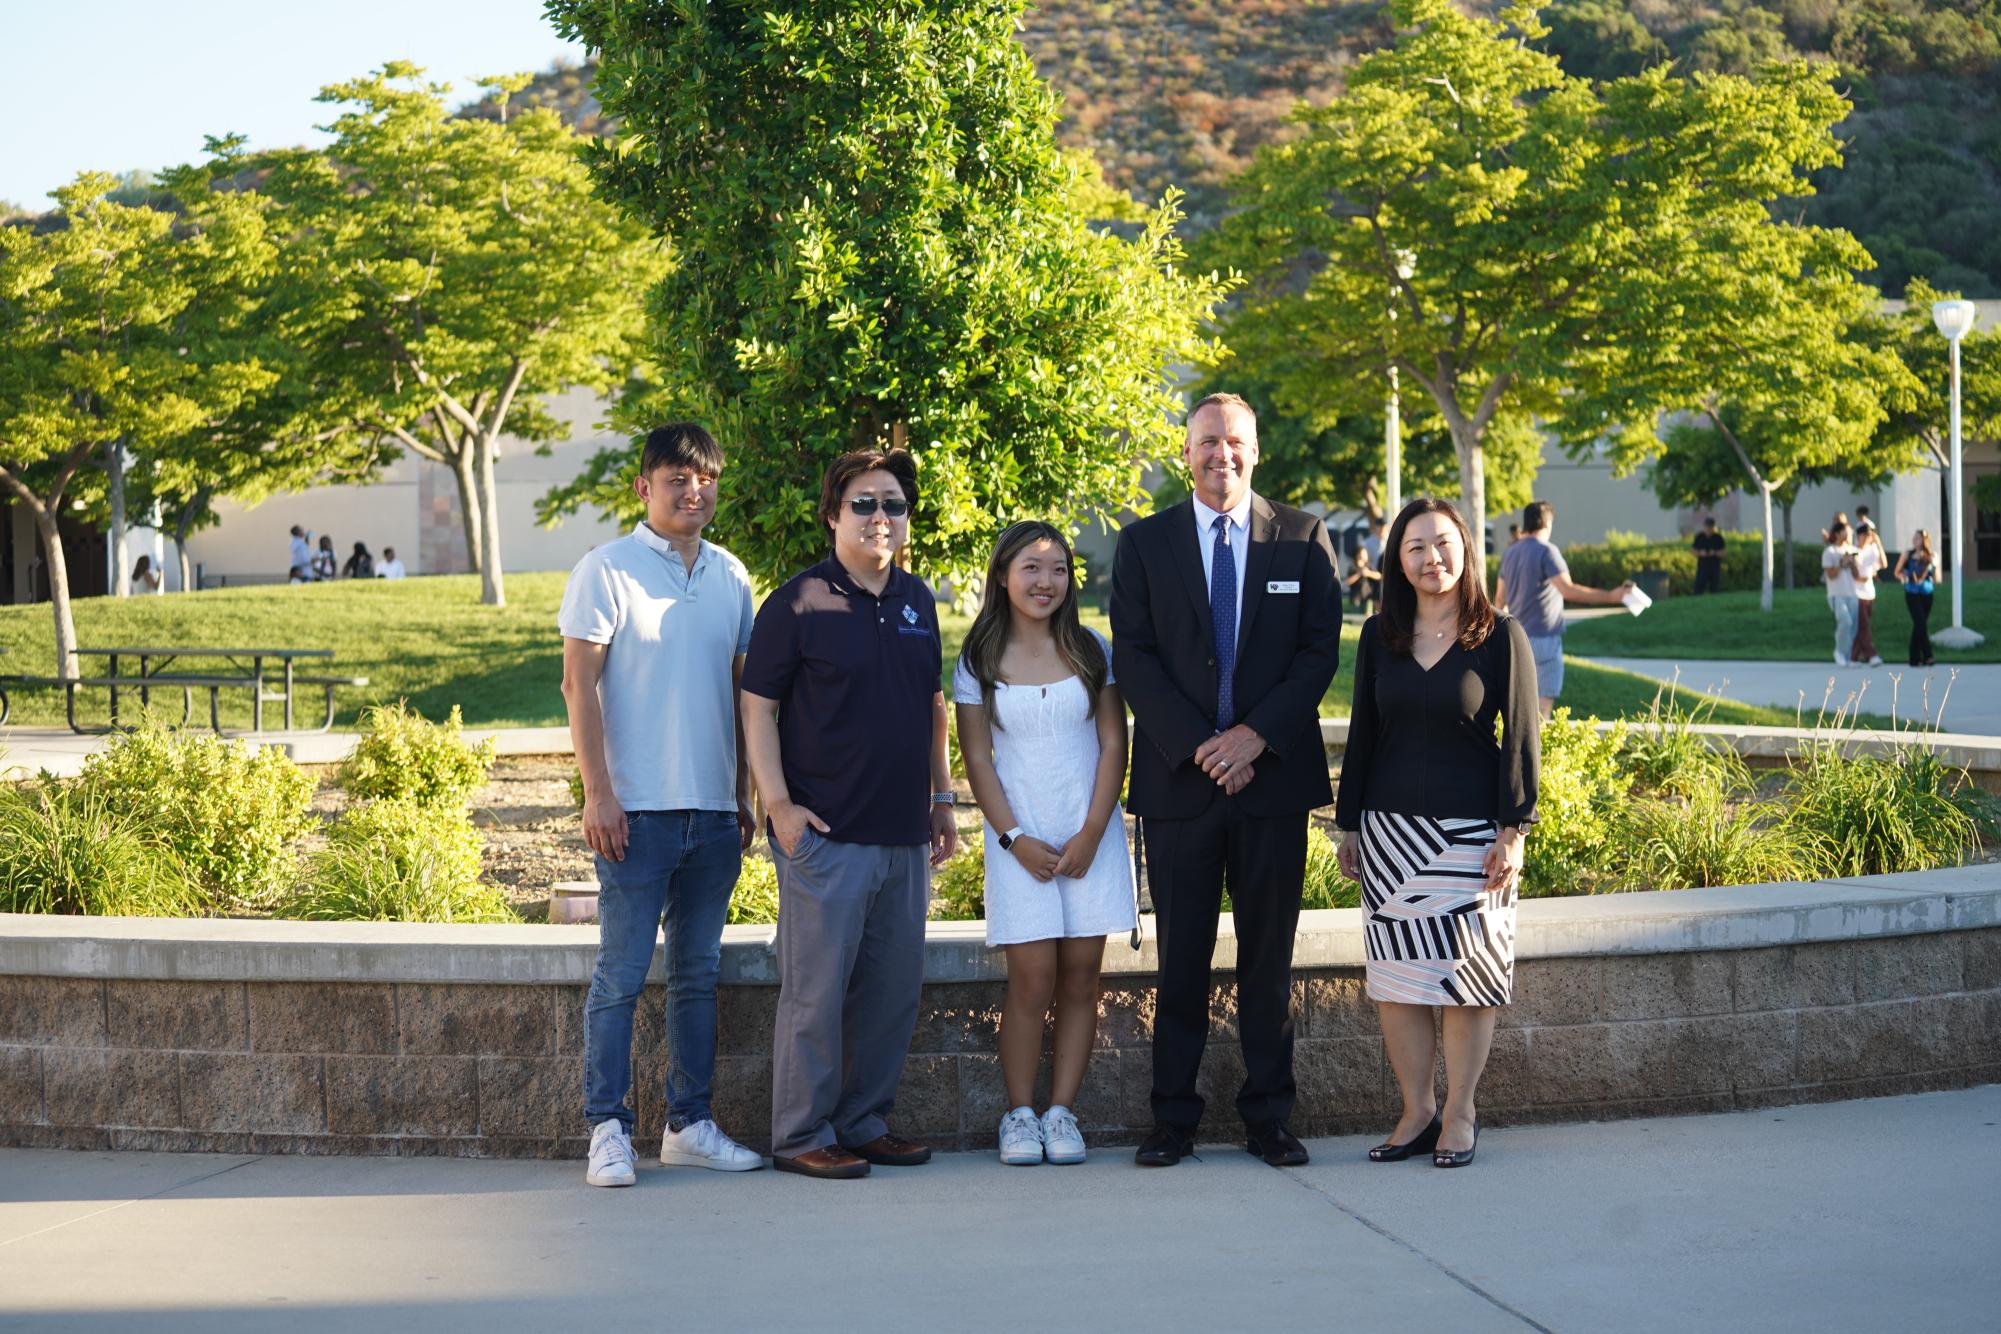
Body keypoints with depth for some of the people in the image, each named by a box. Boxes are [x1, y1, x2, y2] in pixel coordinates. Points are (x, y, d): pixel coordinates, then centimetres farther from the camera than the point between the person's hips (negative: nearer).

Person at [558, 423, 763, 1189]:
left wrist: (745, 795, 14)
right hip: (638, 809, -5)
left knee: (698, 973, 10)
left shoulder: (729, 577, 12)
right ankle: (608, 1129, 3)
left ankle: (689, 1125, 17)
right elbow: (579, 685, -7)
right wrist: (598, 792, -14)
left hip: (713, 811, 5)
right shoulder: (607, 571, -3)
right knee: (622, 974, -3)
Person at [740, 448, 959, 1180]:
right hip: (826, 833, -6)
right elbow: (757, 707, -6)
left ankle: (866, 1121, 21)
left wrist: (942, 798, 17)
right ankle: (802, 1135, 6)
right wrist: (778, 803, -13)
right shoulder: (799, 603, -5)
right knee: (817, 989, -3)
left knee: (894, 990, 10)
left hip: (904, 836, 6)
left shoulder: (916, 601, 13)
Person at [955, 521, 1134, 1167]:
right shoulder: (979, 662, 3)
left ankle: (1061, 1111, 7)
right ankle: (1020, 1114, 2)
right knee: (1032, 980, -7)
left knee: (1080, 977, 0)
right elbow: (978, 760, 2)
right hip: (1019, 840, -1)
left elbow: (1113, 748, 3)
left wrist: (1091, 834, -7)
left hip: (1091, 836, 2)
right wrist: (1015, 839, -7)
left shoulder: (1092, 652, 5)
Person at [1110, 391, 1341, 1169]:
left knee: (1269, 958, 6)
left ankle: (1267, 1118, 14)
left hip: (1273, 775, 0)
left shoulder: (1303, 540, 6)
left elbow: (1320, 651, 1)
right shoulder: (1144, 544, 6)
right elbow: (1133, 658, 0)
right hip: (1177, 780, 0)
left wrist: (1256, 735, -11)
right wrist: (1197, 747, -11)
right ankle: (1173, 1118, 10)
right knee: (1181, 958, 3)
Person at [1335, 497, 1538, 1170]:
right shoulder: (1379, 636, 7)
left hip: (1470, 831, -3)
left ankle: (1460, 1114, 12)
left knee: (1466, 972, 1)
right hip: (1390, 830, 3)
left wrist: (1513, 831, -9)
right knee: (1396, 975, 3)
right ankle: (1416, 1113, 13)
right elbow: (1361, 734, 11)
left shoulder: (1501, 636, -2)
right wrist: (1348, 825, 10)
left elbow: (1521, 740, -3)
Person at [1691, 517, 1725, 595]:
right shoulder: (1699, 537, 0)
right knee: (1699, 589, -5)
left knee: (1714, 590, 1)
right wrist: (1701, 553, -15)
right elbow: (1695, 552, 6)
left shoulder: (1718, 537, -1)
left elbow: (1722, 553, 2)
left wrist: (1714, 553, -18)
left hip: (1715, 567, 0)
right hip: (1702, 566, 0)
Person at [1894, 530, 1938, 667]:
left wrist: (1935, 565, -12)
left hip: (1927, 594, 2)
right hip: (1912, 594, -2)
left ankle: (1915, 658, 13)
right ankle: (1927, 655, -12)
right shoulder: (1907, 555, 2)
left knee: (1918, 625, 7)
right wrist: (1903, 577, -11)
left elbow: (1937, 579, 5)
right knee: (1921, 623, -13)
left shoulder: (1931, 557, 5)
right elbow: (1897, 572, 10)